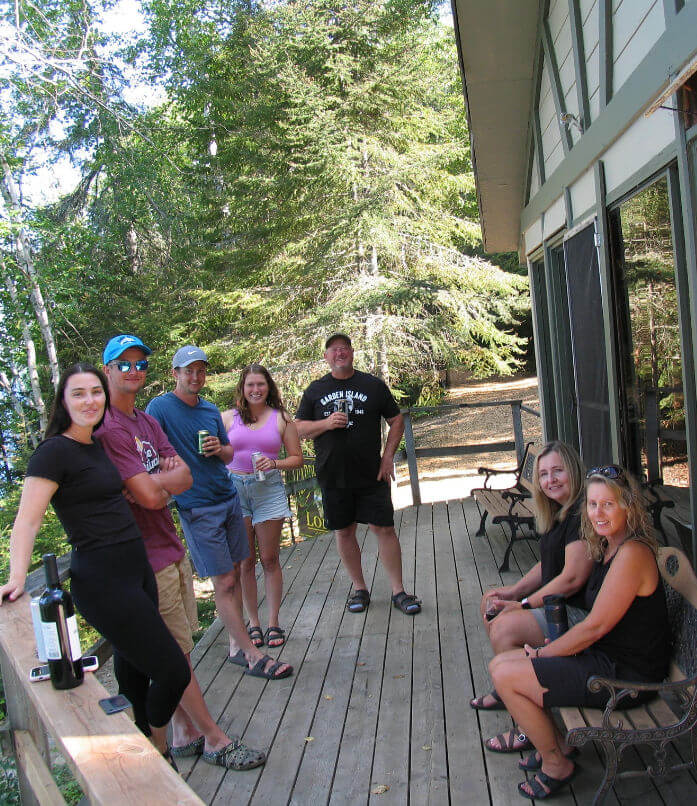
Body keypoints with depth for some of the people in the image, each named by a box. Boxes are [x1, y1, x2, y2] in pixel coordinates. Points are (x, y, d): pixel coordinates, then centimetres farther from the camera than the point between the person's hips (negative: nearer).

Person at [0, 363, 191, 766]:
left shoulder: (97, 446, 12)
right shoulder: (55, 452, -12)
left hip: (136, 569, 8)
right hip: (103, 580, -8)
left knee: (134, 671, 19)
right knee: (173, 670, -3)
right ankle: (159, 749, 23)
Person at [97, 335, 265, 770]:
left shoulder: (149, 422, 12)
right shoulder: (108, 427, -18)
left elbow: (186, 478, 4)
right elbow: (150, 497, -23)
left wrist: (160, 478, -14)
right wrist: (168, 477, -4)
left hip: (172, 549, 9)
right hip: (147, 559, -9)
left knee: (177, 651, 16)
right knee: (177, 654, 4)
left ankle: (185, 735, 30)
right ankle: (214, 739, 17)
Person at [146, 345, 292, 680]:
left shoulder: (211, 410, 11)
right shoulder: (159, 407, -7)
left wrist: (218, 448, -4)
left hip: (228, 498, 6)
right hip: (197, 508, -6)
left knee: (234, 574, 9)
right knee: (224, 583, -3)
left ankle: (236, 646, 21)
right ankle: (253, 656, 4)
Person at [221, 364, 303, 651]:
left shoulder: (280, 418, 6)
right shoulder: (228, 417, 7)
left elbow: (297, 458, 7)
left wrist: (275, 463, -12)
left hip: (269, 489, 0)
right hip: (234, 488, 1)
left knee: (269, 559, 4)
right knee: (245, 561, 6)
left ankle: (273, 622, 15)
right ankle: (253, 622, 18)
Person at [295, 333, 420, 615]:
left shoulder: (373, 385, 4)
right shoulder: (315, 390, 8)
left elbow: (397, 421, 8)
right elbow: (299, 429, 7)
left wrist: (388, 457, -3)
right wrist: (326, 423, -12)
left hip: (371, 475, -2)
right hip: (332, 476, 2)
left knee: (384, 529, -2)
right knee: (344, 531, 9)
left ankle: (398, 591, 11)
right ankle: (359, 588, 24)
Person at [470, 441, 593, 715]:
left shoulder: (582, 514, -22)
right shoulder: (560, 511, 10)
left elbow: (573, 578, -25)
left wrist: (523, 605, -18)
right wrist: (515, 591, 3)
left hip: (581, 613, -11)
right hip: (556, 600, 11)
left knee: (505, 626, -24)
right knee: (491, 602, 16)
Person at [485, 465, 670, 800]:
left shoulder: (632, 553, -23)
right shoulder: (608, 547, 7)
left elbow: (595, 627, -21)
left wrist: (542, 653, -9)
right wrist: (546, 650, 1)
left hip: (625, 675, -9)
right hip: (604, 657, 9)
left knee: (505, 676, -13)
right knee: (499, 664, 5)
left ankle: (556, 763, 8)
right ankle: (556, 743, 21)